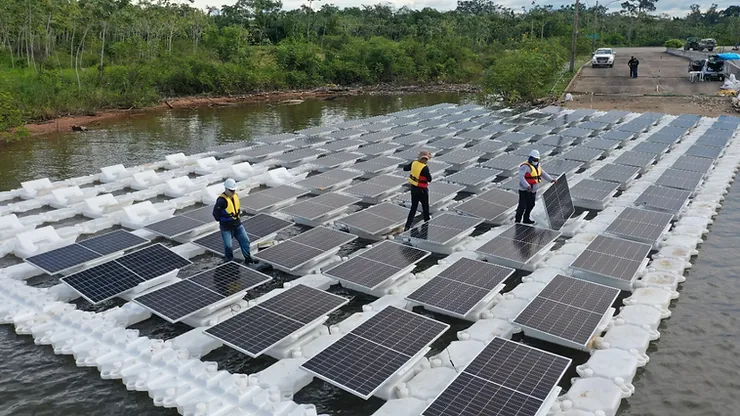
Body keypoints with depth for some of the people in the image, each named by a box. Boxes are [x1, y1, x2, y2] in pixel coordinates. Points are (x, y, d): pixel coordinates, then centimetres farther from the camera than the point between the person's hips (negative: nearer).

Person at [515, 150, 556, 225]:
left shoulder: (537, 166, 10)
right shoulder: (525, 166, -18)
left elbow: (543, 173, 18)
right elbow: (521, 177, -28)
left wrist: (552, 180, 7)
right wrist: (527, 186, -39)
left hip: (533, 190, 9)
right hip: (525, 190, -9)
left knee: (531, 205, 16)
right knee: (522, 206, -5)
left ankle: (526, 219, 29)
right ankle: (517, 220, 5)